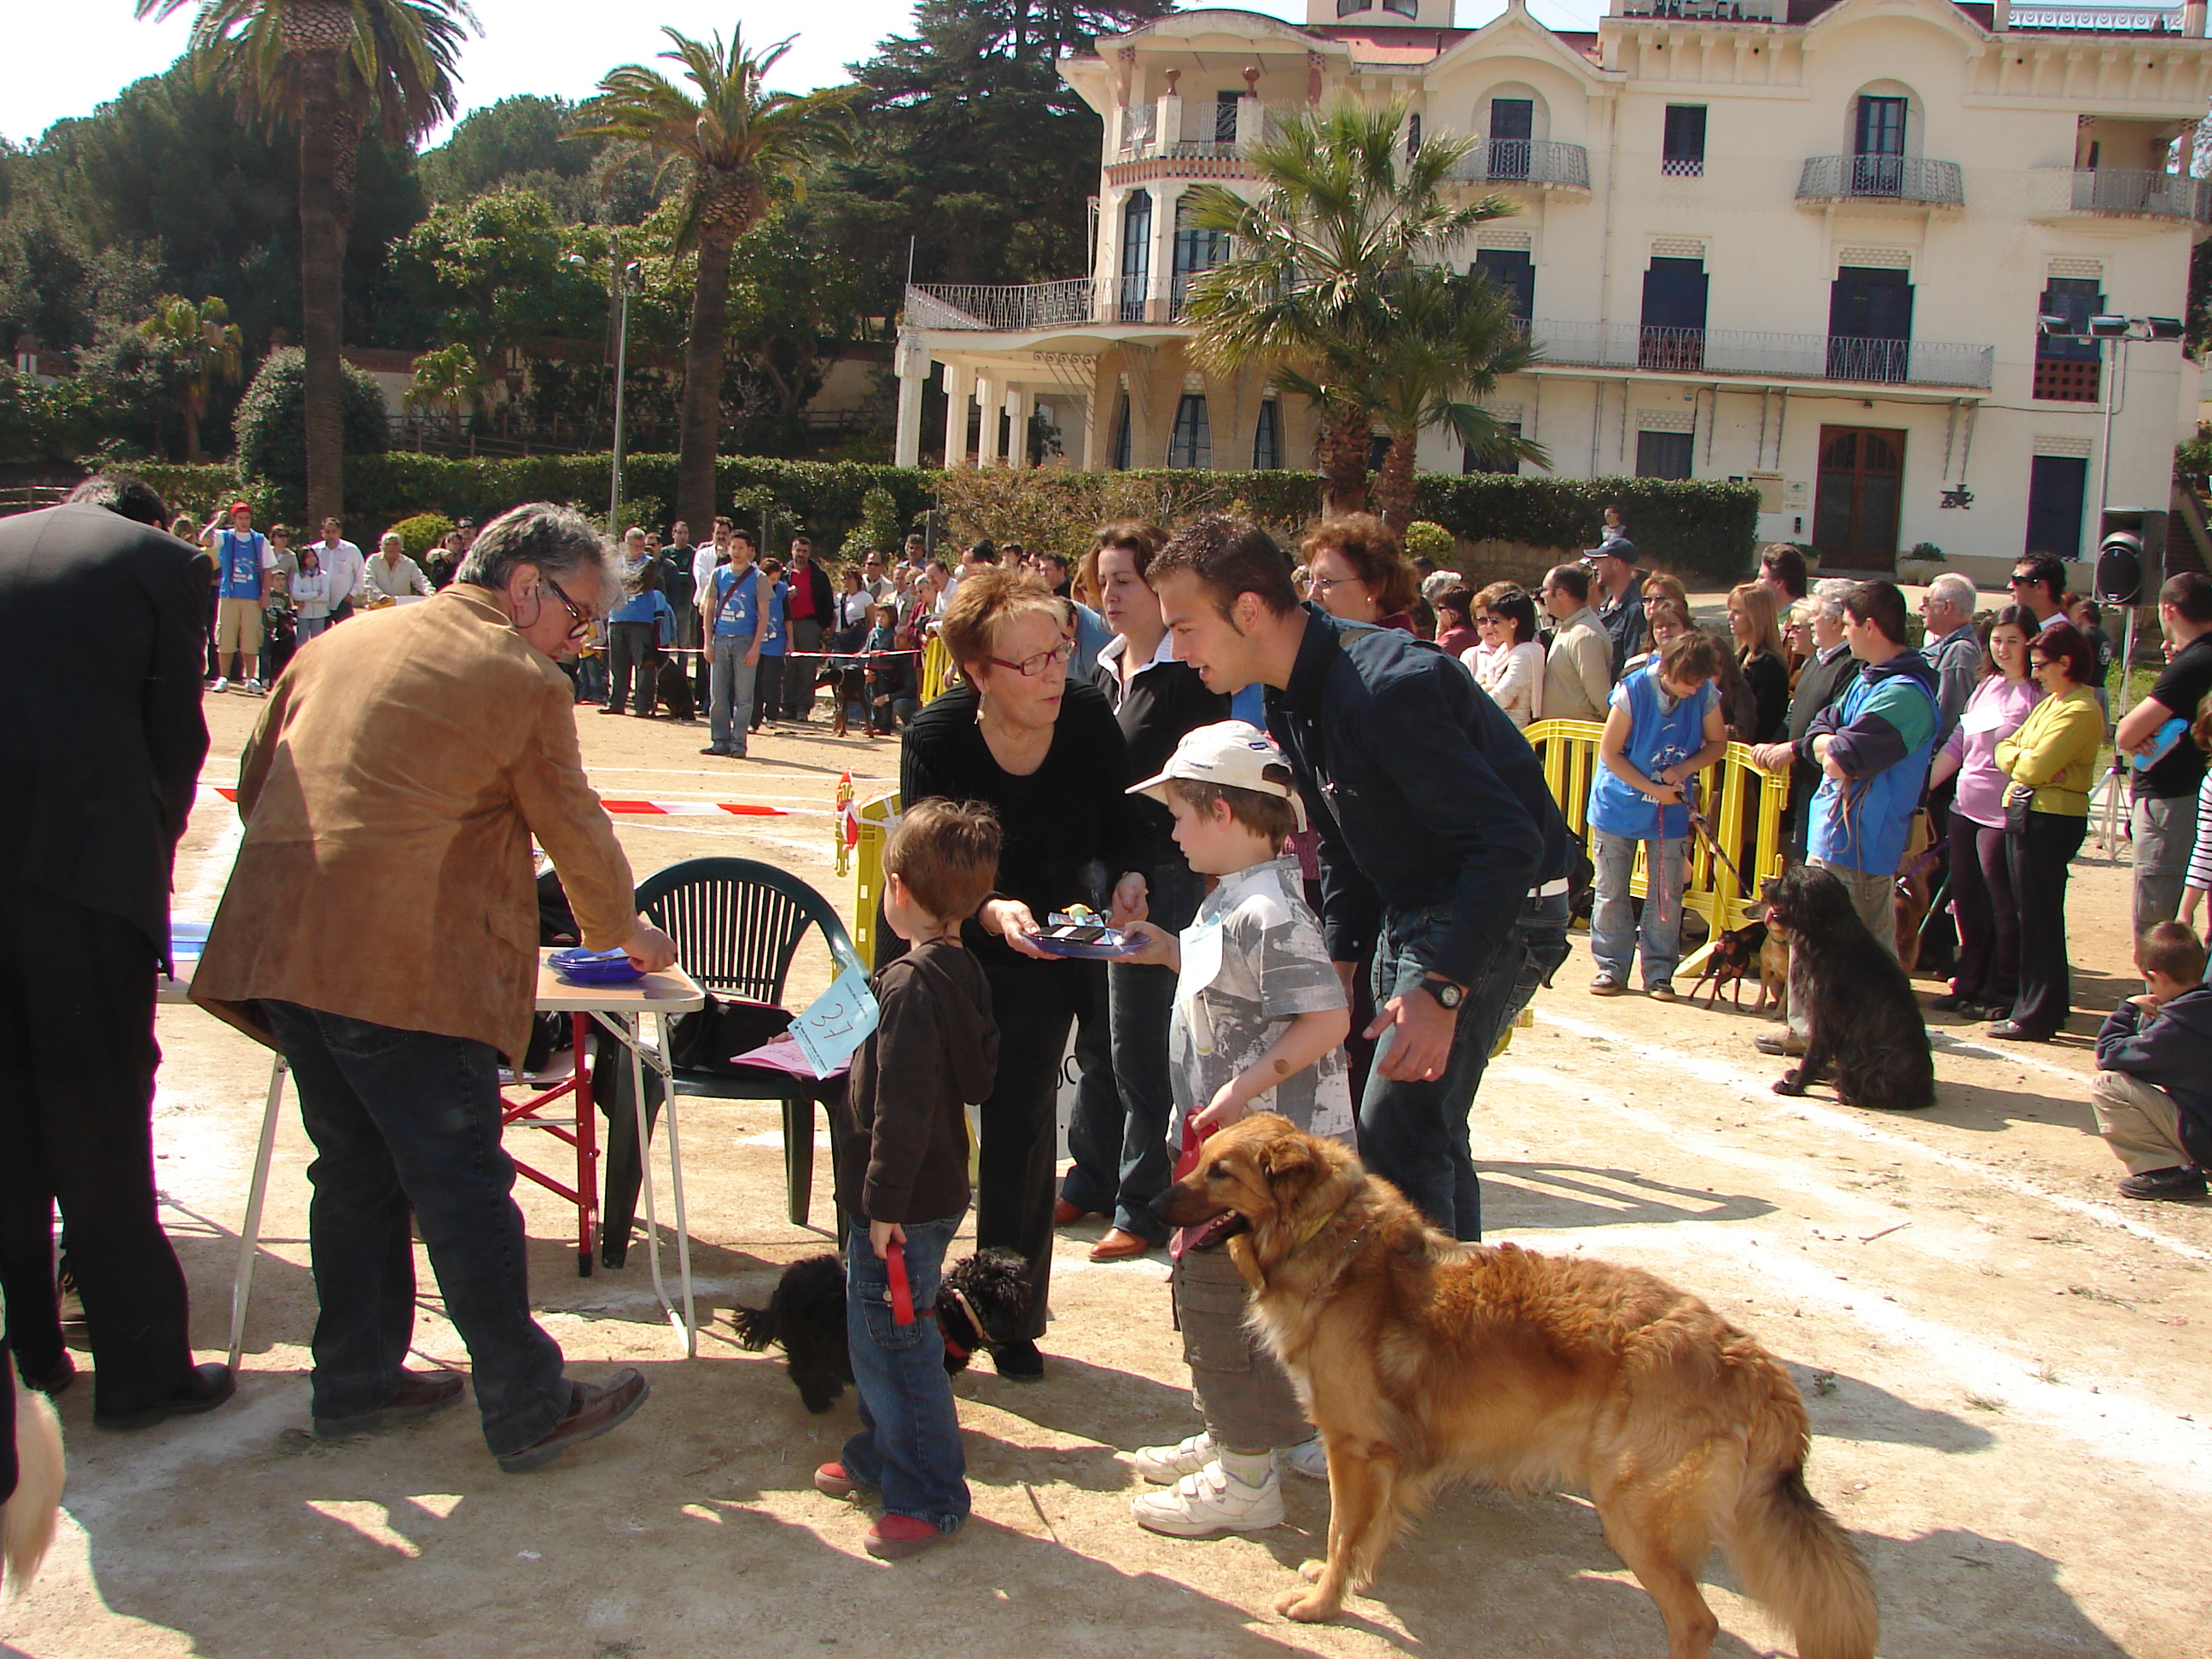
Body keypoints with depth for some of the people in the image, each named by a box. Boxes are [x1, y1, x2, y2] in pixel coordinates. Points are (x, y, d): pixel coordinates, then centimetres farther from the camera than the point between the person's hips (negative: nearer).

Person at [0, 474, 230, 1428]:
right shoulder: (161, 560, 4)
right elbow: (176, 733, 4)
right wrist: (155, 849, 18)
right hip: (84, 853, -4)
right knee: (99, 1116, 3)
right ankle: (140, 1369, 11)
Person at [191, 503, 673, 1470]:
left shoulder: (345, 641, 17)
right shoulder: (523, 682, -3)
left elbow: (255, 780, 21)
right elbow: (575, 831, 5)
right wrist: (621, 930, 23)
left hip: (283, 949, 7)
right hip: (408, 969, -7)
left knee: (355, 1172, 17)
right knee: (463, 1188, -1)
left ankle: (355, 1381, 28)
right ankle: (527, 1410, 7)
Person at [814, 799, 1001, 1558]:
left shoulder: (911, 984, -24)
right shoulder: (962, 971, 6)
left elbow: (902, 1106, -26)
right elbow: (975, 1077, 15)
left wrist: (885, 1202, -22)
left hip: (903, 1208, -10)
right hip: (934, 1193, 10)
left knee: (895, 1344, 1)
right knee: (877, 1337, 23)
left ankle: (929, 1497, 11)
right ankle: (882, 1457, 39)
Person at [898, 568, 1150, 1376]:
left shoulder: (1088, 716, -19)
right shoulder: (936, 738, -25)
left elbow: (1121, 821, -3)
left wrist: (1128, 876, -24)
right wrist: (991, 913, -43)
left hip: (1045, 952, 1)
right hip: (946, 947, -1)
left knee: (1022, 1124, 1)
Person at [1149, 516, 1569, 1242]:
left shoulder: (1388, 684, -28)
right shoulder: (1291, 697, 2)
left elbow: (1510, 842, -30)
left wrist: (1443, 988, -34)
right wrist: (1342, 957, 7)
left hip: (1493, 906, -9)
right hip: (1408, 907, 9)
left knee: (1397, 1132, -16)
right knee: (1426, 1128, 14)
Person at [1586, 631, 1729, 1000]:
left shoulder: (1705, 694, -12)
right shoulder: (1633, 690, -20)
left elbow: (1717, 743, 2)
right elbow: (1609, 752, -14)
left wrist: (1686, 767, -17)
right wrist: (1652, 788, -19)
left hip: (1671, 810, 2)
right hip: (1620, 805, -2)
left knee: (1667, 893, 3)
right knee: (1612, 892, 5)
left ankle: (1659, 972, 12)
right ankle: (1611, 967, 16)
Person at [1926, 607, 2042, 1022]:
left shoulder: (2039, 694, -8)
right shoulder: (1986, 688, 14)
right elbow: (1956, 746, 17)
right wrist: (1920, 787, 14)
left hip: (2004, 816, -7)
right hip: (1965, 810, 7)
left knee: (2004, 909, 1)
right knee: (1968, 904, 12)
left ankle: (2003, 994, 10)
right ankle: (1969, 985, 22)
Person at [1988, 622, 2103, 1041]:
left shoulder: (2080, 710, -15)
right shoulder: (2049, 703, 17)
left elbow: (2036, 767, -22)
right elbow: (2005, 750, 13)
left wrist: (2020, 759, 0)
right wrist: (2026, 760, -8)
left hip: (2052, 818, -10)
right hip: (2026, 813, 10)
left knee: (2039, 917, -4)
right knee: (2033, 913, 14)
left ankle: (2037, 1015, 2)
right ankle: (2047, 1004, 24)